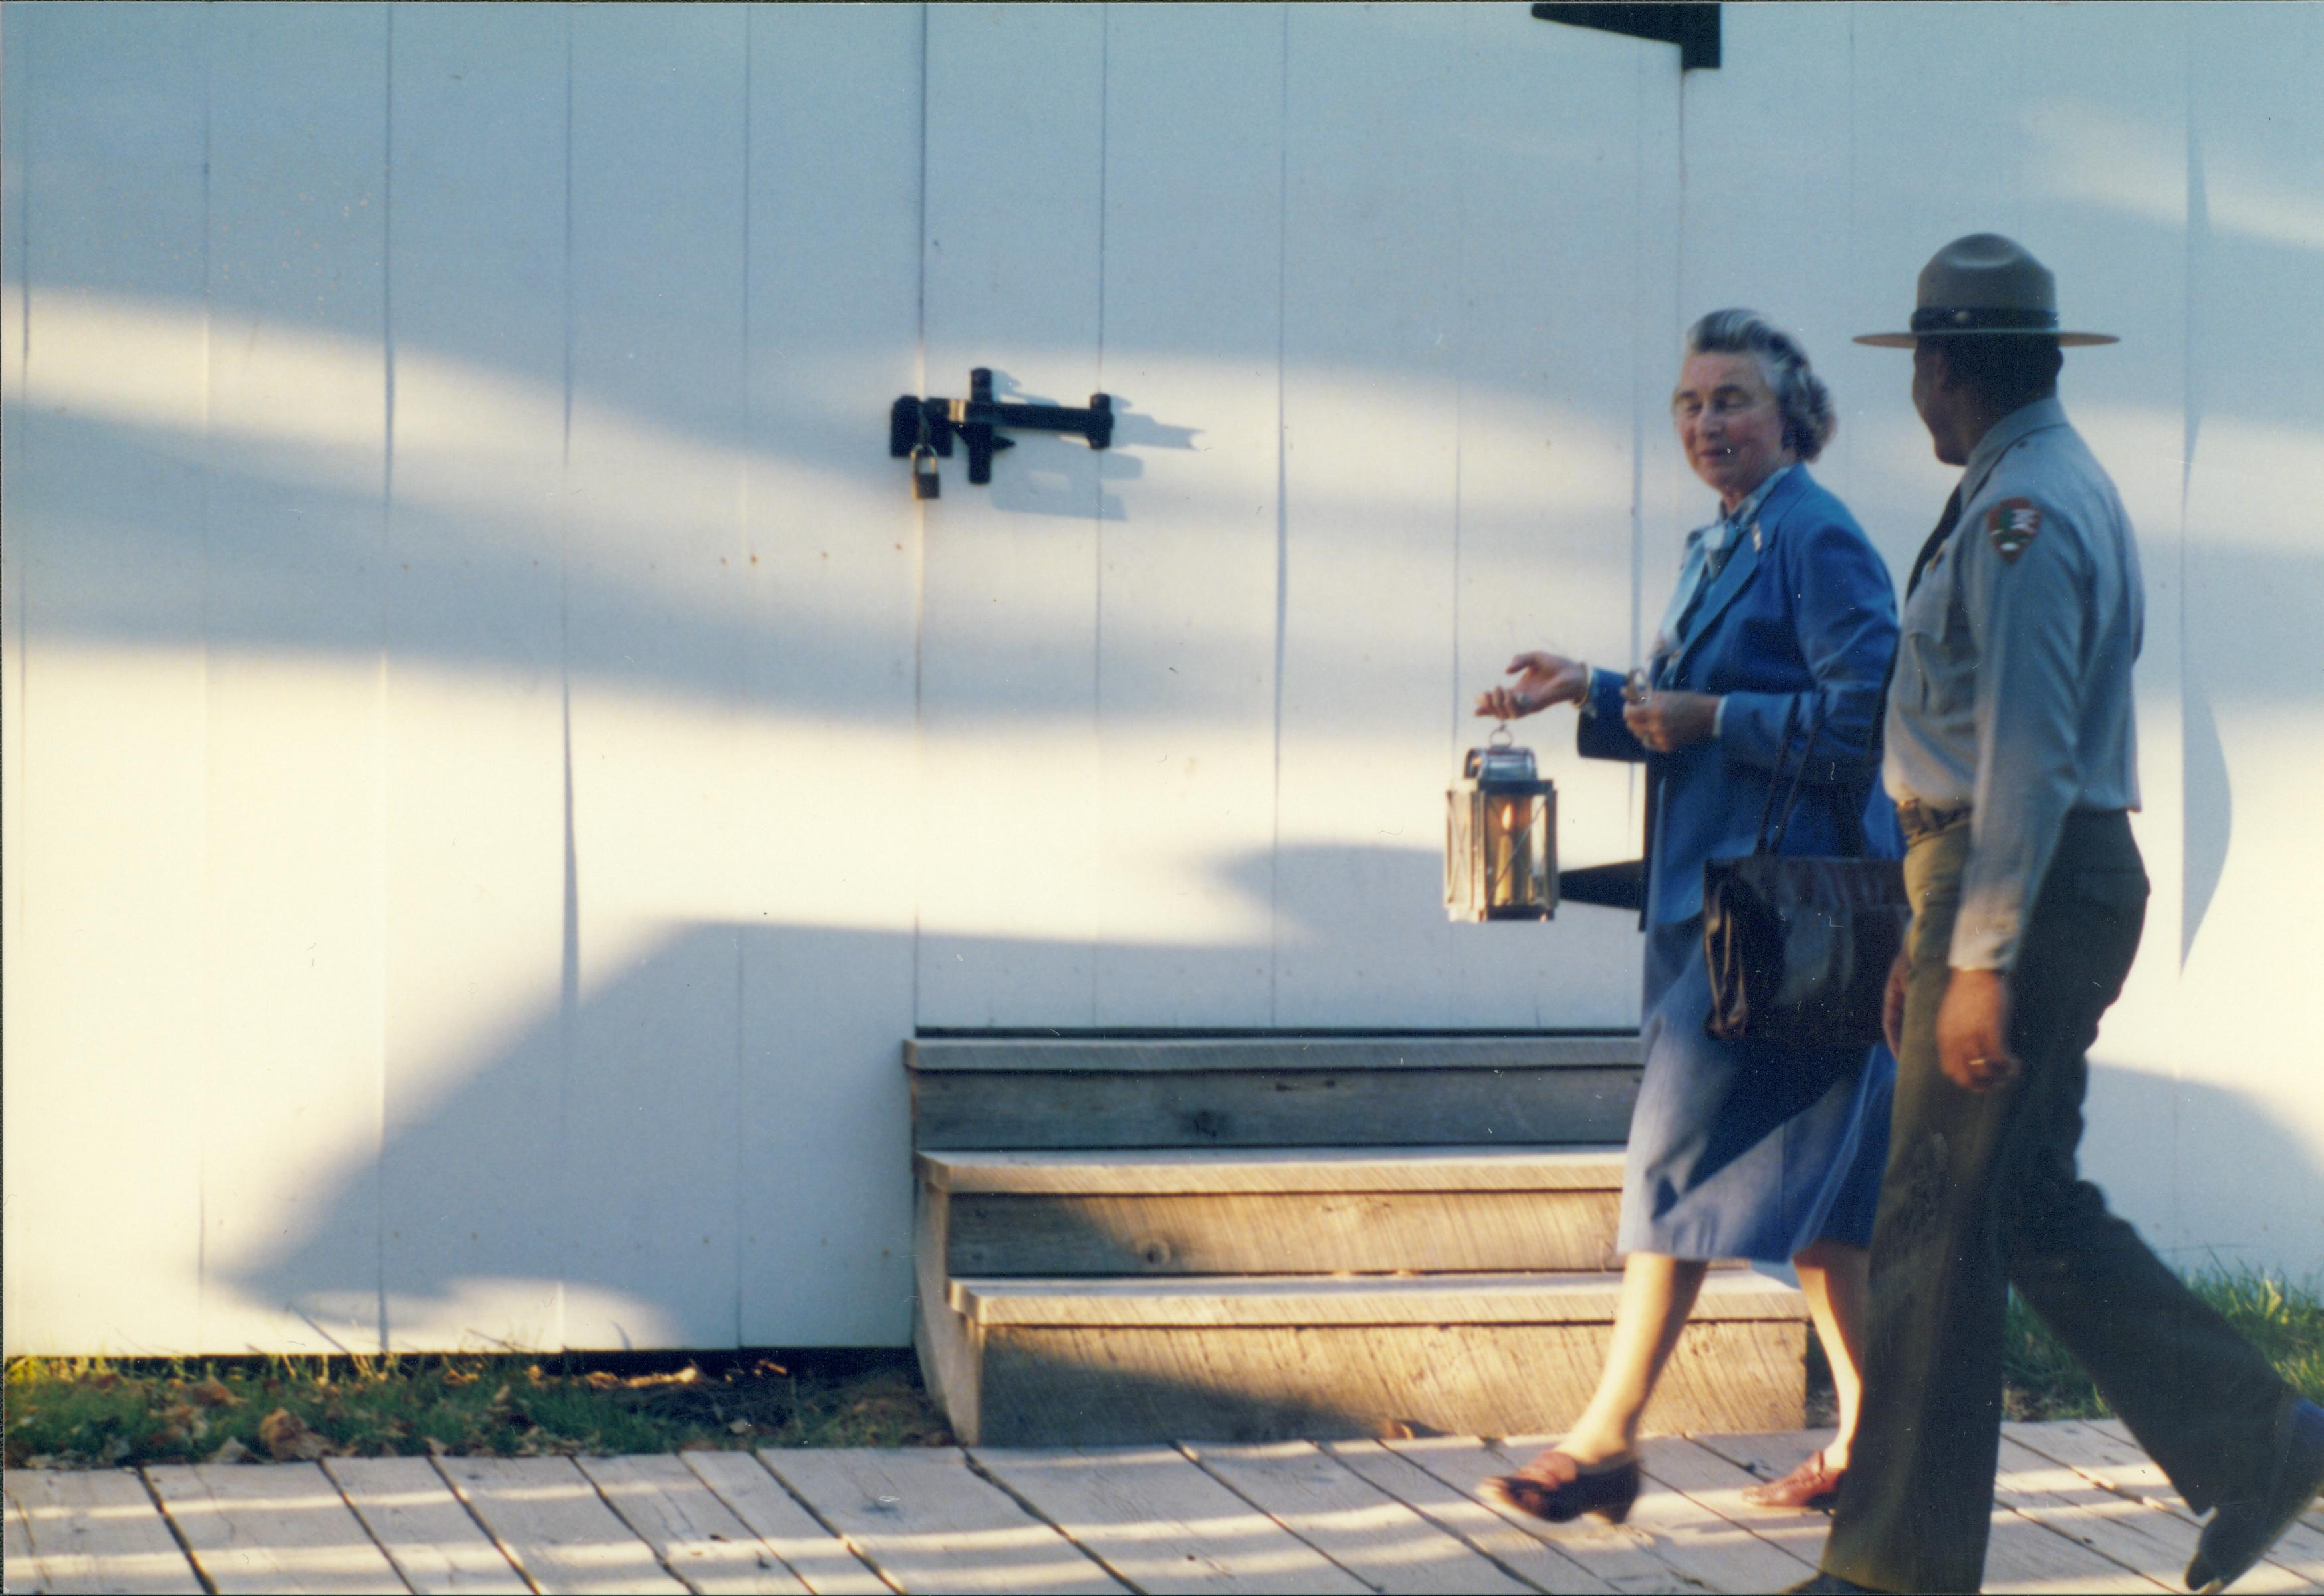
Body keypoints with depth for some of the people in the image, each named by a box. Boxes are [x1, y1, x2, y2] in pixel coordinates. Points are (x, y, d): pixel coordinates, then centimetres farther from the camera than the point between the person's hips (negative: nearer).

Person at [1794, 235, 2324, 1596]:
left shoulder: (2022, 513, -15)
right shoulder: (2059, 489, 17)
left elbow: (2026, 754, -22)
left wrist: (1983, 961, -24)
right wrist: (1936, 942, 23)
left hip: (2025, 888, -10)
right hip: (2068, 882, 10)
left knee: (1941, 1220, -4)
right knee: (2037, 1212, 14)